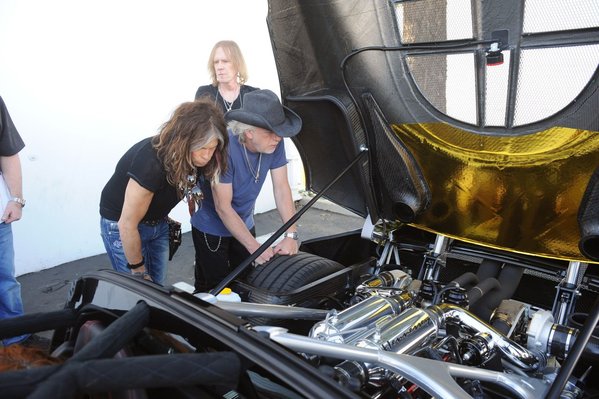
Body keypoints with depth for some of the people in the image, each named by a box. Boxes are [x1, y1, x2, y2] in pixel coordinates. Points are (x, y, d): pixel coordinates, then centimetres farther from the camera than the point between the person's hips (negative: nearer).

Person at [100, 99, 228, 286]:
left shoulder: (194, 158, -17)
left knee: (158, 286, 11)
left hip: (157, 223, 6)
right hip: (121, 224, -6)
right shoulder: (151, 164, -35)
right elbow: (128, 226, -27)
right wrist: (138, 272, -15)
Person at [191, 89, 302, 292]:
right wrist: (255, 247, -27)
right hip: (211, 228, -5)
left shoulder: (275, 143, -17)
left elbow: (281, 188, -10)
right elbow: (223, 207, -26)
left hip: (245, 223, 5)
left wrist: (291, 235, -19)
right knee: (214, 290, 5)